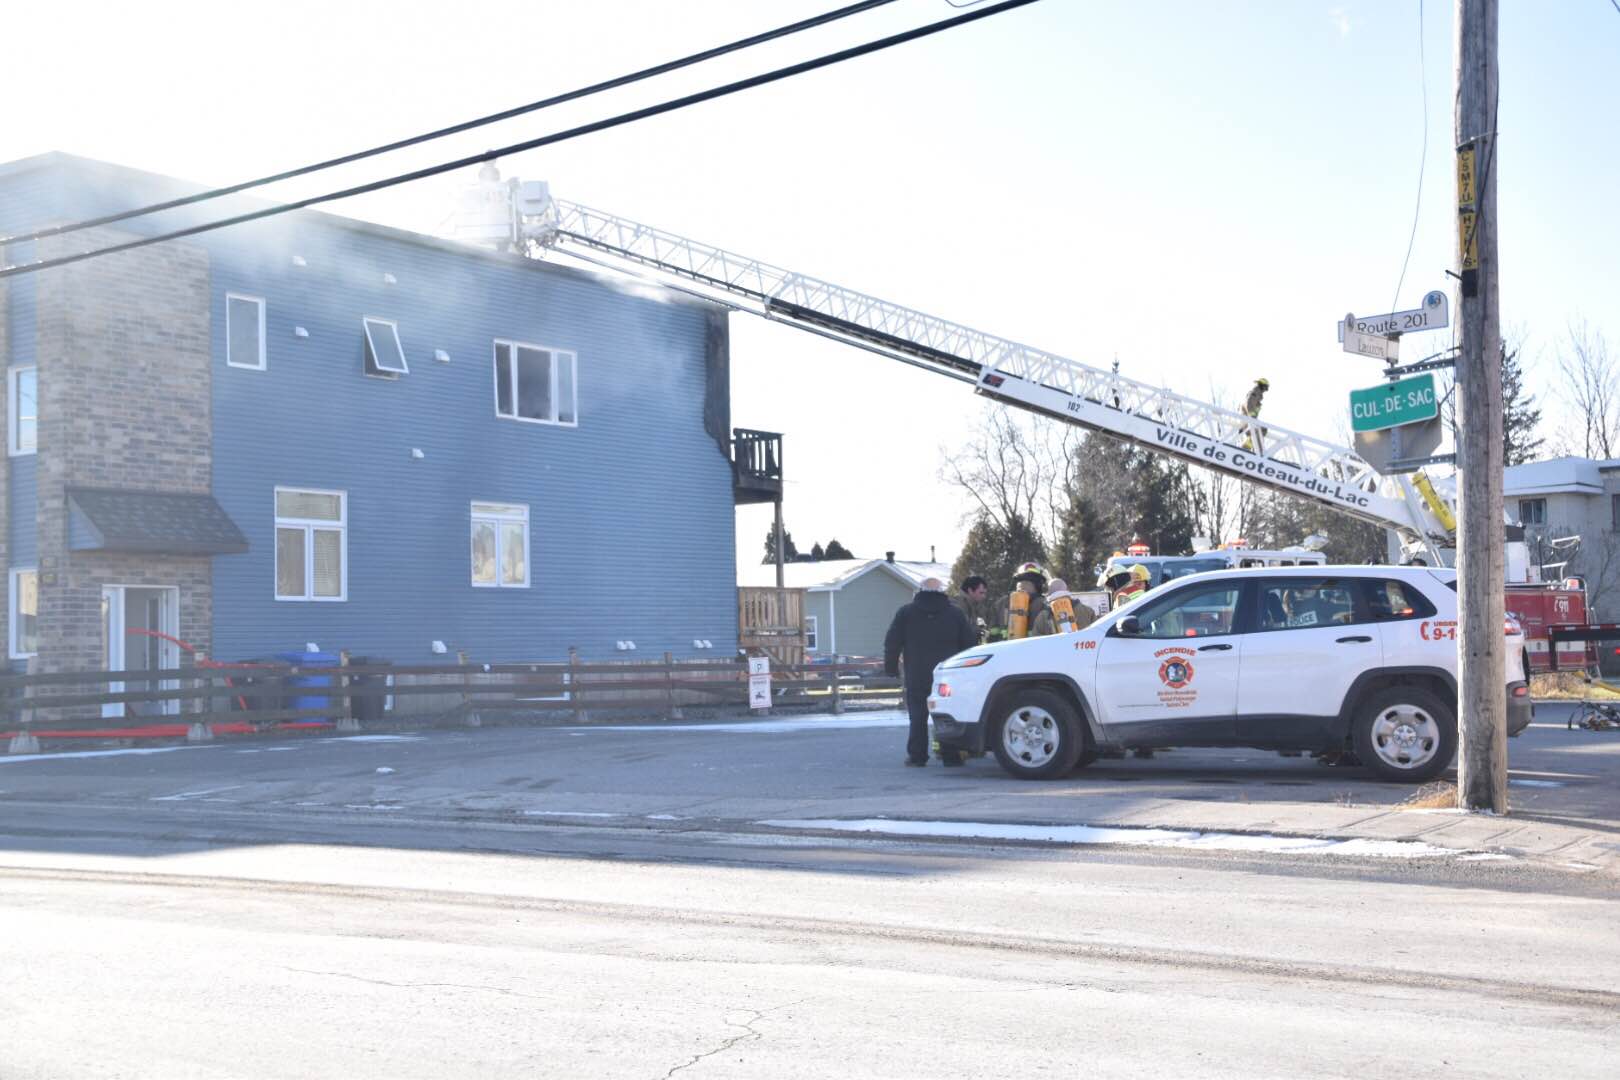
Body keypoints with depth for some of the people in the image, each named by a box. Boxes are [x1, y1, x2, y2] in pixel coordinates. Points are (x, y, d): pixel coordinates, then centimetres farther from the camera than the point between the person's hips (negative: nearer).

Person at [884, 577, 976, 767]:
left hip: (917, 676, -1)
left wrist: (891, 667, 9)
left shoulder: (906, 612, 3)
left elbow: (892, 642, 1)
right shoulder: (954, 613, 8)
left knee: (918, 716, 3)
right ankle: (950, 755, 2)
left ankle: (917, 756, 1)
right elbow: (969, 642, 9)